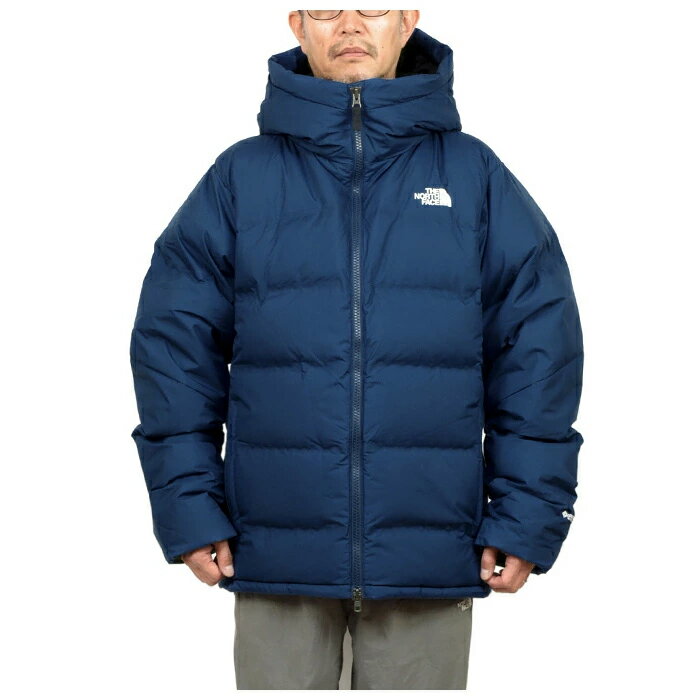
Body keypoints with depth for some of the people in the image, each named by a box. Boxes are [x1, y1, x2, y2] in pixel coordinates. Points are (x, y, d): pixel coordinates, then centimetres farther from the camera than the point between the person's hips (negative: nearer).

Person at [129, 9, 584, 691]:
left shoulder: (475, 174, 4)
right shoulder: (240, 176, 4)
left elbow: (540, 346, 2)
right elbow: (173, 341, 3)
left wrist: (525, 518, -2)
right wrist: (189, 508, -3)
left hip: (431, 553, 0)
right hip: (275, 554, 0)